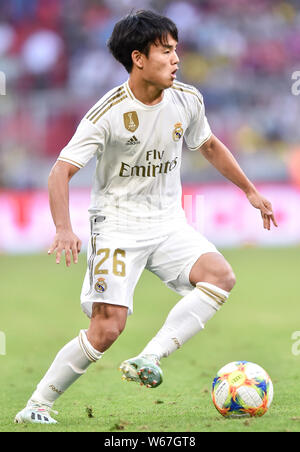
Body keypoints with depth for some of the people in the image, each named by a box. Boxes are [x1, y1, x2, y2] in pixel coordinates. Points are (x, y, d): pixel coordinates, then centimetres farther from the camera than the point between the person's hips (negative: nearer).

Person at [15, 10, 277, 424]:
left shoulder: (187, 100, 0)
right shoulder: (109, 114, -16)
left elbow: (209, 145, 20)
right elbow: (61, 171, -16)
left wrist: (250, 190, 24)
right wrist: (64, 229, -31)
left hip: (167, 223, 5)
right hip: (117, 224, -5)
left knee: (221, 276, -24)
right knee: (107, 328, -16)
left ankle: (150, 359, -27)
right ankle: (37, 406, -1)